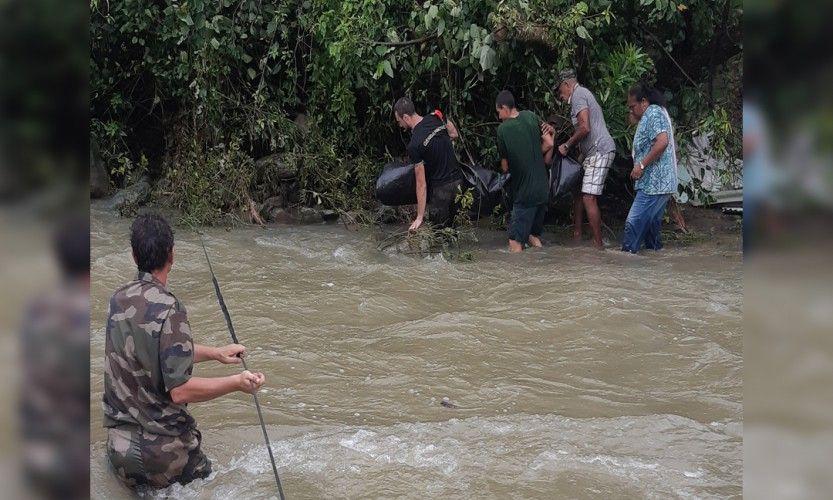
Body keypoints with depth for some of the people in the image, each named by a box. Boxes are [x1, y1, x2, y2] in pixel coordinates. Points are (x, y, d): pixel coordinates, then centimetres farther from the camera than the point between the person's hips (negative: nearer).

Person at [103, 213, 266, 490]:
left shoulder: (119, 299, 3)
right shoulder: (168, 309, -21)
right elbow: (180, 391, -22)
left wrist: (215, 353, 18)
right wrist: (237, 382, -12)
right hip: (162, 451, -6)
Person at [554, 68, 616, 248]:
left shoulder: (578, 95, -8)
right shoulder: (584, 94, 25)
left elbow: (585, 128, -19)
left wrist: (567, 146, -9)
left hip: (599, 151, -11)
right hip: (594, 153, 11)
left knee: (588, 198, -14)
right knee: (578, 191, 15)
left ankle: (598, 243, -13)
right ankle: (577, 234, 21)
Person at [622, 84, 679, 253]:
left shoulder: (654, 113, -10)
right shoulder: (658, 113, 23)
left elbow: (662, 142, -24)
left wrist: (641, 165, -20)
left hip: (653, 183, -11)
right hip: (661, 183, 11)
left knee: (634, 222, -12)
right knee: (651, 224, 12)